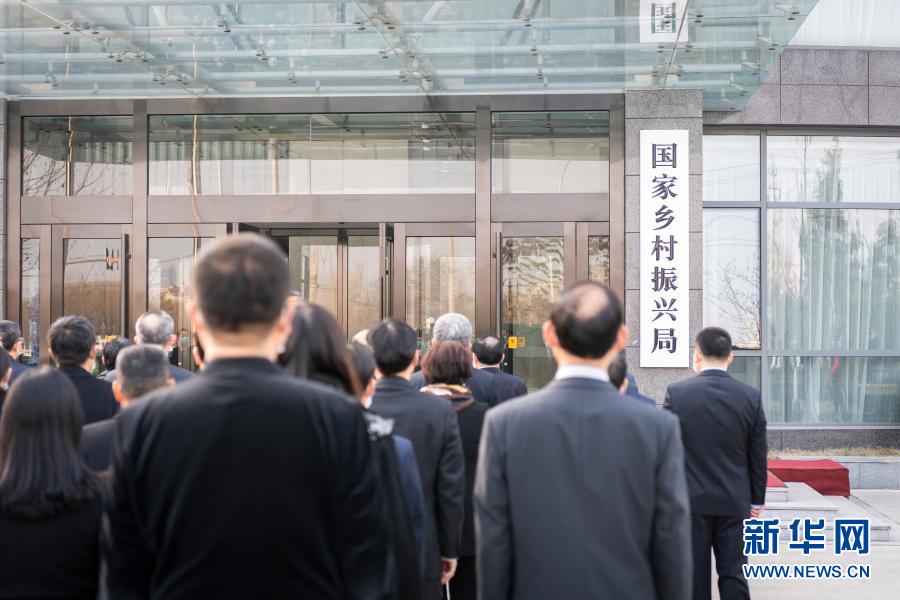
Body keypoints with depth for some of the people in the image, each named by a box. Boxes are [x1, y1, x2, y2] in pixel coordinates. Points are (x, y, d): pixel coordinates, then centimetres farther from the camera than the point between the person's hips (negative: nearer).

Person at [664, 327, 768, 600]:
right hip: (733, 501, 1)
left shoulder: (677, 392, -8)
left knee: (694, 574, 7)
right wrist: (757, 499, 12)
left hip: (691, 499, -1)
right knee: (733, 573, 5)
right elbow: (758, 455, 2)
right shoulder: (751, 396, -4)